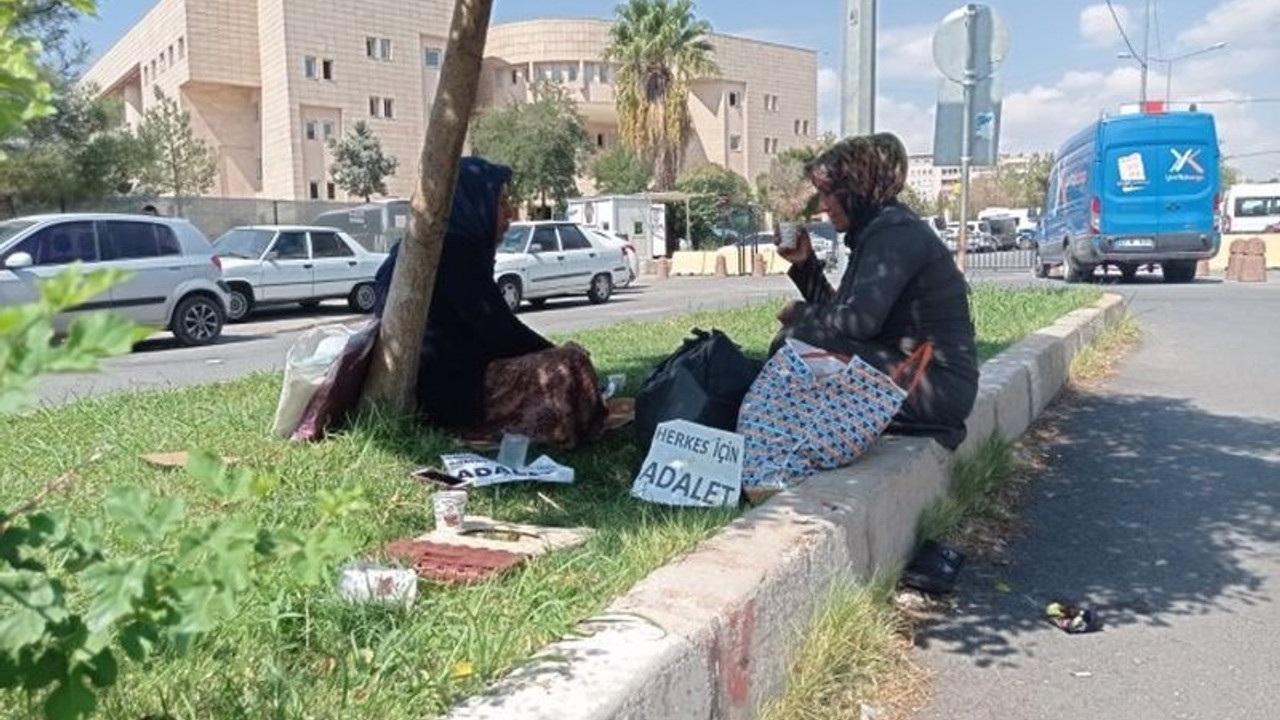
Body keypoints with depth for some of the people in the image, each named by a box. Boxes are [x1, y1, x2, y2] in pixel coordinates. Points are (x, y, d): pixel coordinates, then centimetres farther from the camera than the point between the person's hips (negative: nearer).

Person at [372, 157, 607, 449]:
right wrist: (557, 354, 0)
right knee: (569, 367, -19)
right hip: (449, 389, -11)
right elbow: (496, 330, -16)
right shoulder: (454, 250, -14)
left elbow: (488, 327, 19)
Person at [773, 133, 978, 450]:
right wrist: (804, 263, 8)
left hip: (938, 387, -10)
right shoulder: (876, 230, 15)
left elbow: (860, 320, -24)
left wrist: (801, 312, -8)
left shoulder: (894, 231, -15)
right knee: (795, 342, 15)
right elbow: (839, 311, 15)